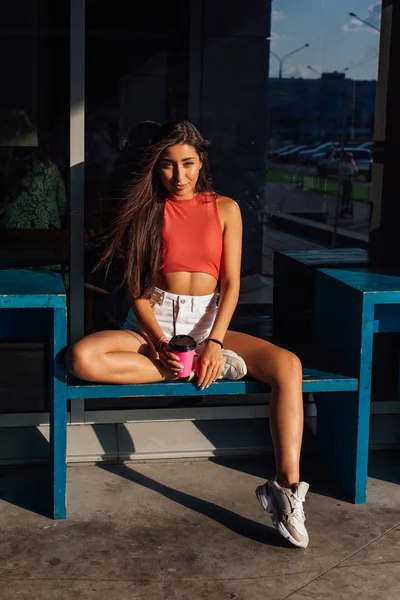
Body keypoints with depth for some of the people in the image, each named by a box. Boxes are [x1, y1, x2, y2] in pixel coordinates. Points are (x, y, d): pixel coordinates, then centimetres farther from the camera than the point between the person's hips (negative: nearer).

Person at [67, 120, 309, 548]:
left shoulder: (224, 209, 6)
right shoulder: (146, 211, 5)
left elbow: (231, 282, 0)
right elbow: (137, 289, 0)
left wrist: (215, 342, -16)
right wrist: (159, 343, -17)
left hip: (210, 320, 0)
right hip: (155, 323, 0)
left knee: (288, 365, -27)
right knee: (82, 357, -31)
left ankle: (287, 486, -30)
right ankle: (208, 367, -23)